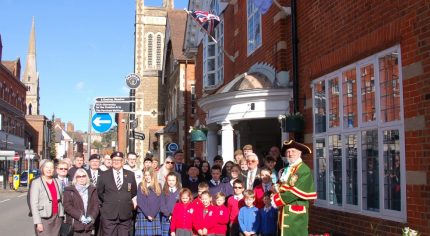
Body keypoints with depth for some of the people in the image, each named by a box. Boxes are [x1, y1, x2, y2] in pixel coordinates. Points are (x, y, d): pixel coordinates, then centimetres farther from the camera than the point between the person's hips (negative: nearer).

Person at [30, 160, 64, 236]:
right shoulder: (36, 182, -3)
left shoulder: (57, 182, 12)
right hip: (44, 218, -4)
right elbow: (34, 204, -8)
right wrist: (38, 222, -13)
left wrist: (61, 215, 6)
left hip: (57, 217, 4)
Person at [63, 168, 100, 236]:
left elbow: (96, 205, 9)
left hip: (88, 225, 3)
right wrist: (80, 216, -13)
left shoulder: (92, 190, 14)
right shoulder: (69, 190, 5)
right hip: (74, 224, -3)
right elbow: (67, 206, -4)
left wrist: (92, 217, -8)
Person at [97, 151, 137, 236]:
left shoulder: (130, 175, 8)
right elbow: (99, 192, 12)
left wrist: (128, 202, 11)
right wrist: (106, 202, 10)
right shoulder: (104, 175, 4)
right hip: (108, 214, -1)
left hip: (125, 214, 2)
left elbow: (134, 192, 17)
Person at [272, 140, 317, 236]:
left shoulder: (305, 170, -12)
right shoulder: (286, 169, 15)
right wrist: (275, 196, -3)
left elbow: (297, 191, -20)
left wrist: (279, 199, -15)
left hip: (296, 212, -7)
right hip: (285, 210, 8)